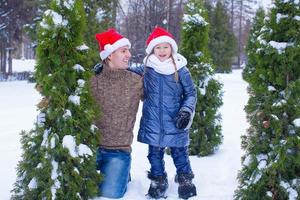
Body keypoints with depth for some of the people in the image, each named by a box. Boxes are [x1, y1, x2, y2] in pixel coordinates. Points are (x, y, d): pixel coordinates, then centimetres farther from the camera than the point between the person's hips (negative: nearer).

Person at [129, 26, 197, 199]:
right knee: (155, 154, 14)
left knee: (180, 153, 10)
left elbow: (191, 93, 2)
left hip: (175, 125, -2)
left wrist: (186, 111, -11)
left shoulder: (181, 71, -5)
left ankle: (186, 181, 29)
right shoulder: (146, 69, -1)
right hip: (153, 125, 2)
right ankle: (158, 182, 32)